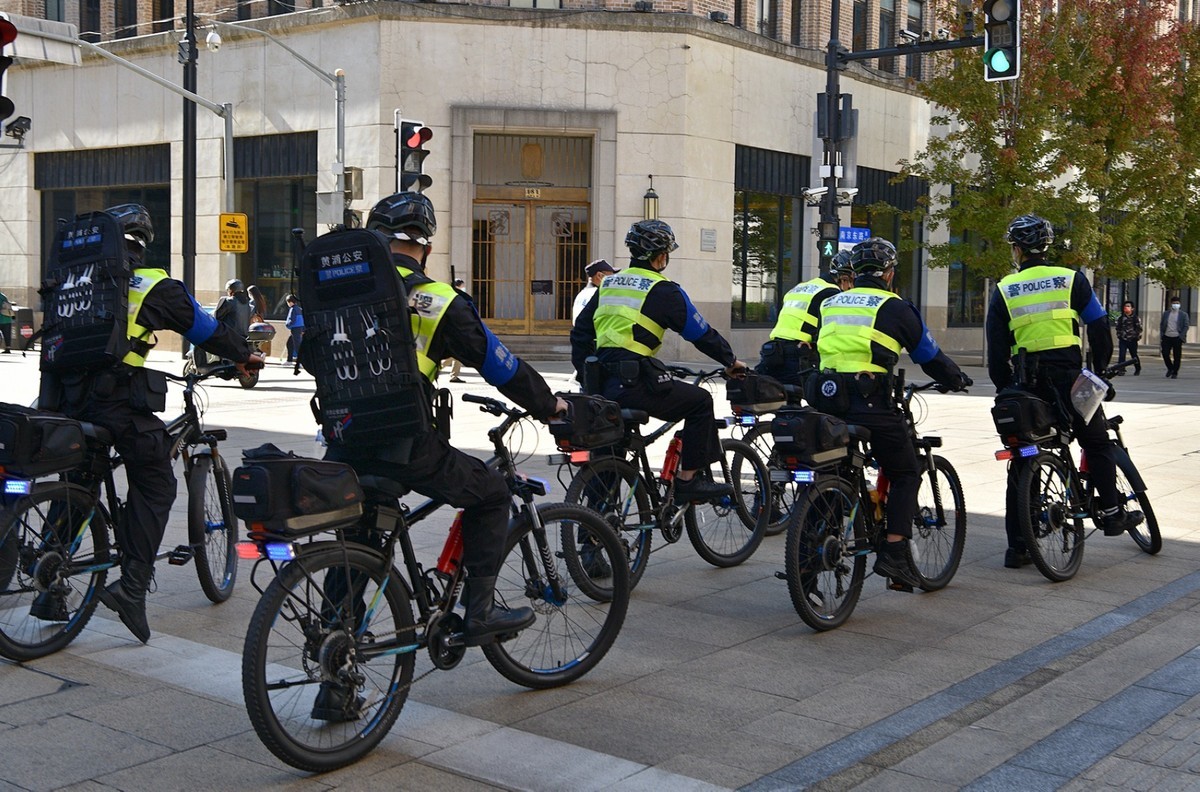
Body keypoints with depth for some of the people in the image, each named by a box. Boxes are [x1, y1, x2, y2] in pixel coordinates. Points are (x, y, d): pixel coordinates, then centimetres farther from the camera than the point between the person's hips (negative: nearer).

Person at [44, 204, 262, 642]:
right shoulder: (154, 285, 2)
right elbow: (207, 330, 9)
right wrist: (246, 356, 26)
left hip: (66, 395, 6)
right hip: (116, 397, -5)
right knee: (154, 485, 6)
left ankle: (50, 589, 20)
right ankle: (132, 584, -6)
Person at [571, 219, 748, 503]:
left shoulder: (608, 284, 17)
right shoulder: (663, 291, -4)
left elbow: (580, 332, 18)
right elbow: (701, 334, 2)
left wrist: (585, 376, 27)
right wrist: (731, 361, 18)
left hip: (601, 384, 7)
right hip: (634, 384, -7)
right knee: (700, 400, 7)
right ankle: (688, 480, 6)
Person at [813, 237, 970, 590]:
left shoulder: (830, 304, 19)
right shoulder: (894, 307, 4)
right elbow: (930, 355, 12)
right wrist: (957, 379, 29)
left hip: (828, 399, 5)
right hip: (872, 402, -5)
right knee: (905, 475, 11)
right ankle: (894, 554, 0)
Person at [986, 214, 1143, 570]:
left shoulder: (1004, 290, 4)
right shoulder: (1072, 279, 2)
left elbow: (996, 351, 2)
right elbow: (1099, 327, 5)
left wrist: (1004, 389, 11)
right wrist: (1102, 367, 20)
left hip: (1027, 381, 1)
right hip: (1068, 376, -1)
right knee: (1097, 444, 20)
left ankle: (1017, 547, 6)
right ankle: (1112, 513, 21)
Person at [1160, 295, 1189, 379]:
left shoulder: (1183, 314, 3)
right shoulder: (1165, 313, 11)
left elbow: (1186, 327, 0)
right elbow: (1161, 325, 13)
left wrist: (1181, 337, -10)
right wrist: (1161, 337, 4)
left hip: (1177, 338, -2)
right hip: (1166, 337, 2)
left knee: (1177, 357, 0)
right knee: (1165, 354, -4)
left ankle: (1175, 373, 13)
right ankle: (1170, 368, 21)